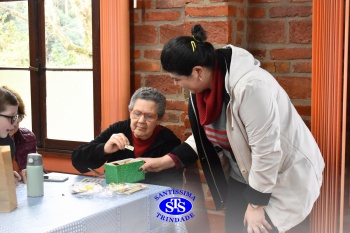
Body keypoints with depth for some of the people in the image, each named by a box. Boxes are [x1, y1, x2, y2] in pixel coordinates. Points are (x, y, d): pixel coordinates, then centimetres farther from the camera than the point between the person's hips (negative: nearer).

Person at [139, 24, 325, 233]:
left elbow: (266, 152, -28)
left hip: (285, 179, -7)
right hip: (244, 176, 8)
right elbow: (205, 136, 9)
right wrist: (167, 161, 0)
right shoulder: (202, 86, -6)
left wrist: (255, 204, -19)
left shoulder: (250, 86, -32)